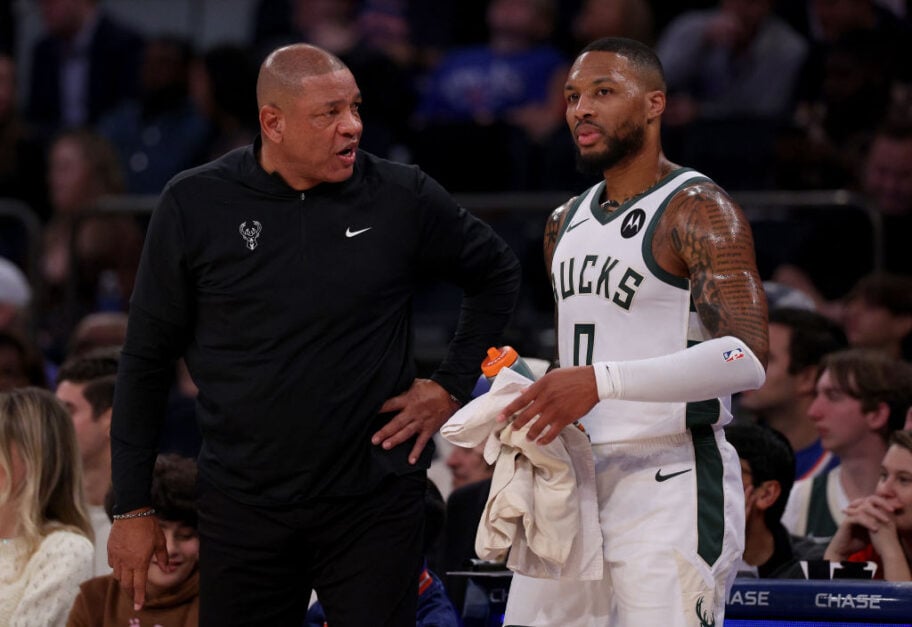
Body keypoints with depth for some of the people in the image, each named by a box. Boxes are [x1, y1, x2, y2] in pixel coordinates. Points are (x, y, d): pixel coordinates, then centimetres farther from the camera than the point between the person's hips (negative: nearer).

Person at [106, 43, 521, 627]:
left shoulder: (403, 198, -1)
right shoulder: (195, 206, -1)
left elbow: (497, 275, 17)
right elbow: (147, 357, 5)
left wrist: (451, 385, 6)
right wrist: (133, 507, 3)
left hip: (375, 505, 0)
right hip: (243, 507, 0)